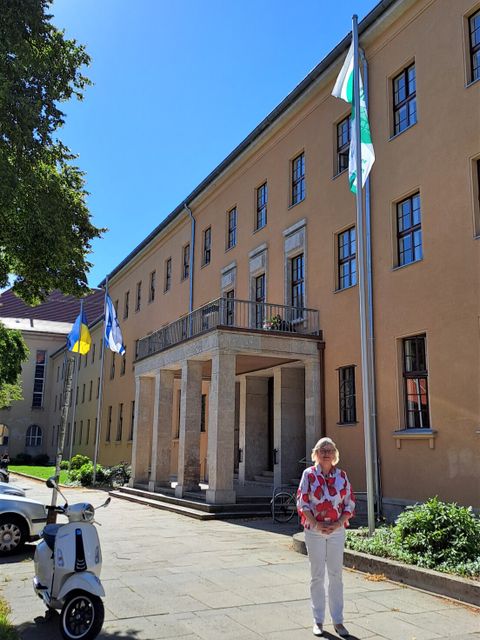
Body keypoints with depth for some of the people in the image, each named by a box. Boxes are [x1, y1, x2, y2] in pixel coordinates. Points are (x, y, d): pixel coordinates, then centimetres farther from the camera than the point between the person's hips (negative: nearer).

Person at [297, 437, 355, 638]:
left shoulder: (341, 476, 3)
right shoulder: (309, 474, -3)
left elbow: (350, 503, 4)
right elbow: (302, 503, -5)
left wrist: (338, 523, -10)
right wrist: (317, 524, -14)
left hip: (337, 530, 2)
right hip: (314, 531, -2)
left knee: (336, 575, 8)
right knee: (317, 576, 6)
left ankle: (338, 621, 19)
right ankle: (318, 620, 18)